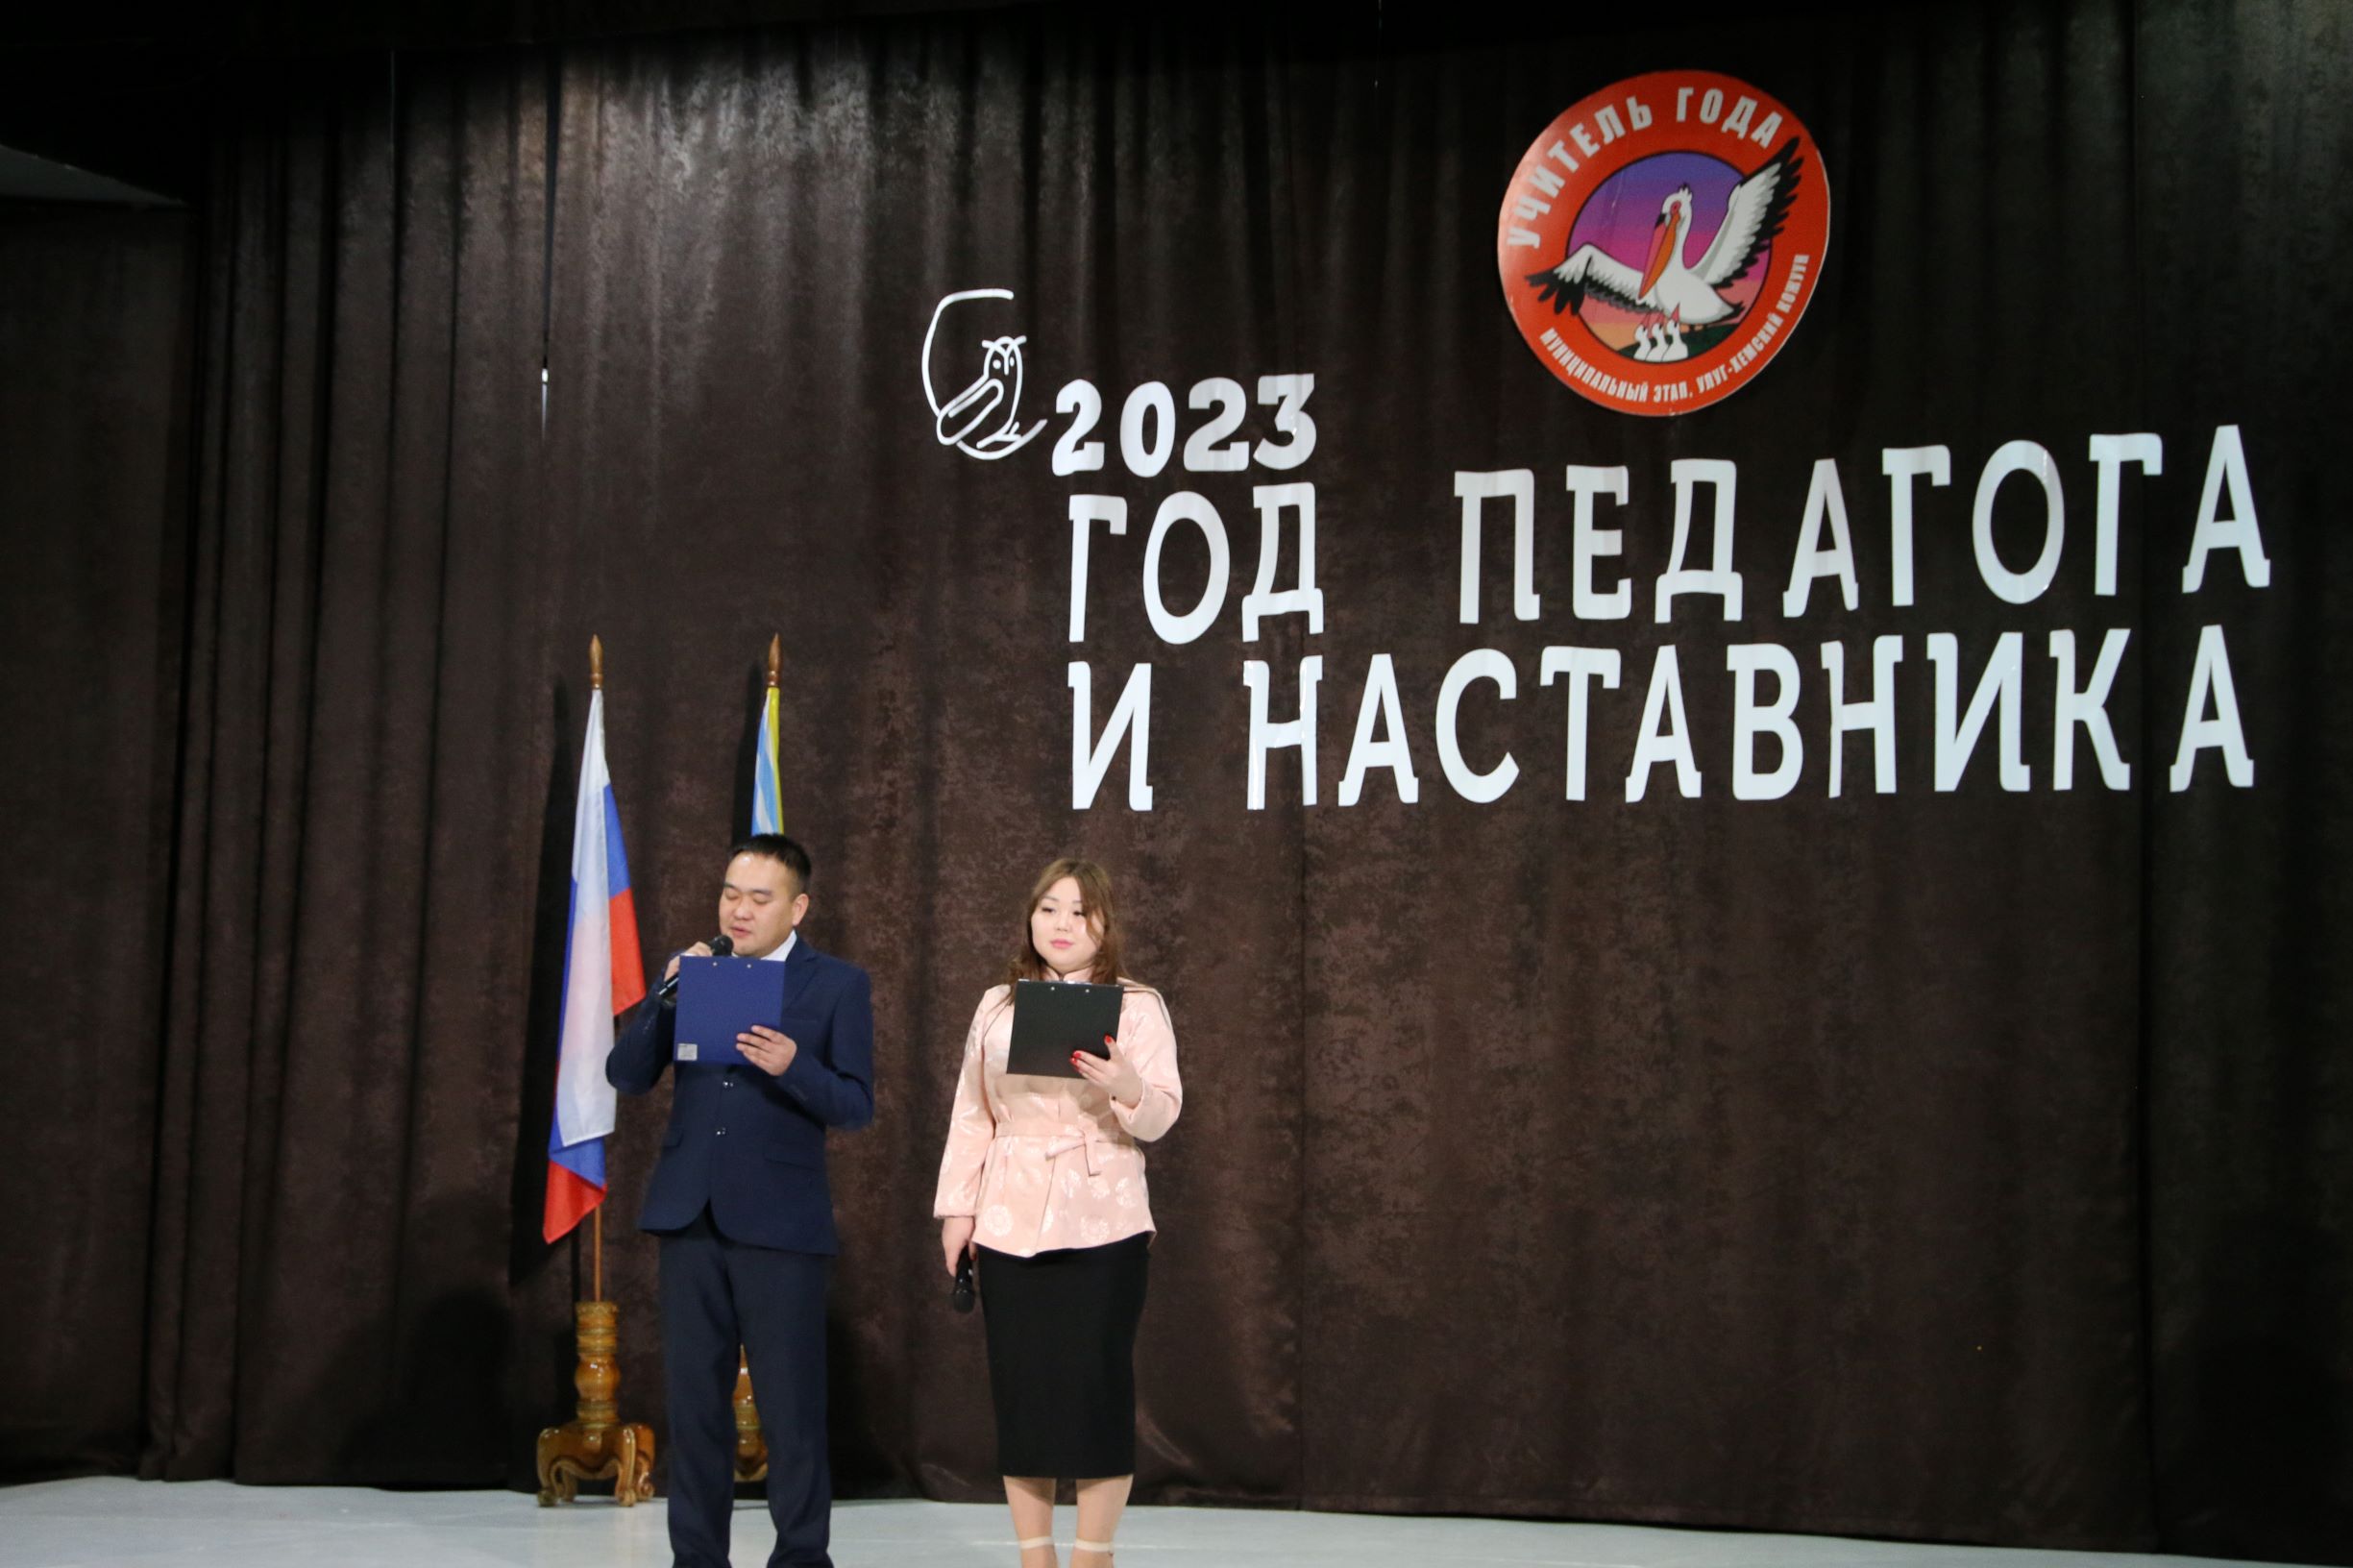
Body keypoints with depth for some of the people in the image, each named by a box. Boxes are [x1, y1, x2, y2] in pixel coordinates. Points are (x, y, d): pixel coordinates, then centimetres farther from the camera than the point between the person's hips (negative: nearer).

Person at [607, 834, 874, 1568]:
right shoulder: (688, 970, 10)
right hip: (689, 1216, 4)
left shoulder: (839, 984, 0)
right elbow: (627, 1076, 4)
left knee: (790, 1407, 0)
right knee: (694, 1401, 8)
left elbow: (856, 1106, -5)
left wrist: (793, 1066, -24)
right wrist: (668, 993, -9)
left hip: (782, 1223, -3)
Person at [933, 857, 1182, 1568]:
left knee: (1097, 1387, -3)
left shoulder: (1138, 1007, 1)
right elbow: (970, 1117, 12)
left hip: (1101, 1225, -3)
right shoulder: (996, 1006, 12)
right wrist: (956, 1207, 6)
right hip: (1008, 1225, 3)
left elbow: (1162, 1116, -8)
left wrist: (1128, 1089, -29)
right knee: (1019, 1388, 4)